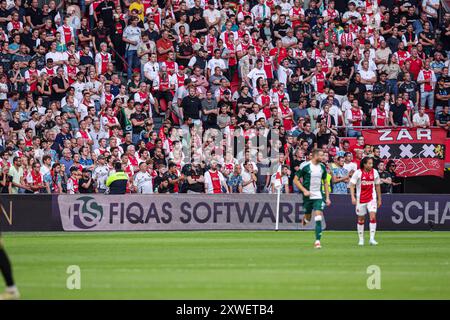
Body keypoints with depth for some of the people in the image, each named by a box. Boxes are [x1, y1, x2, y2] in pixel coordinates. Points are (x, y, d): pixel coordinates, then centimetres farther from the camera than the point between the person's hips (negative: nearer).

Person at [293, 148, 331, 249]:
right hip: (308, 196, -2)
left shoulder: (322, 167, 5)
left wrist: (327, 197, 10)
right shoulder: (305, 166, -9)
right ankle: (304, 219, 48)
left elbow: (325, 182, 15)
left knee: (318, 217, -12)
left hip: (319, 196, 2)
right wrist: (304, 190, -16)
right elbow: (296, 180, -5)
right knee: (308, 218, 9)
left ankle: (317, 241, -13)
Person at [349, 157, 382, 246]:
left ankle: (372, 238, -12)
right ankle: (361, 239, 19)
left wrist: (379, 199, 14)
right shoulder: (358, 172, -8)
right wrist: (353, 197, -20)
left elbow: (377, 186, 12)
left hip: (372, 198, 1)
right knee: (361, 219, 7)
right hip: (360, 198, -1)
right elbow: (352, 185, -8)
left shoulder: (374, 172, 2)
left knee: (373, 216, -14)